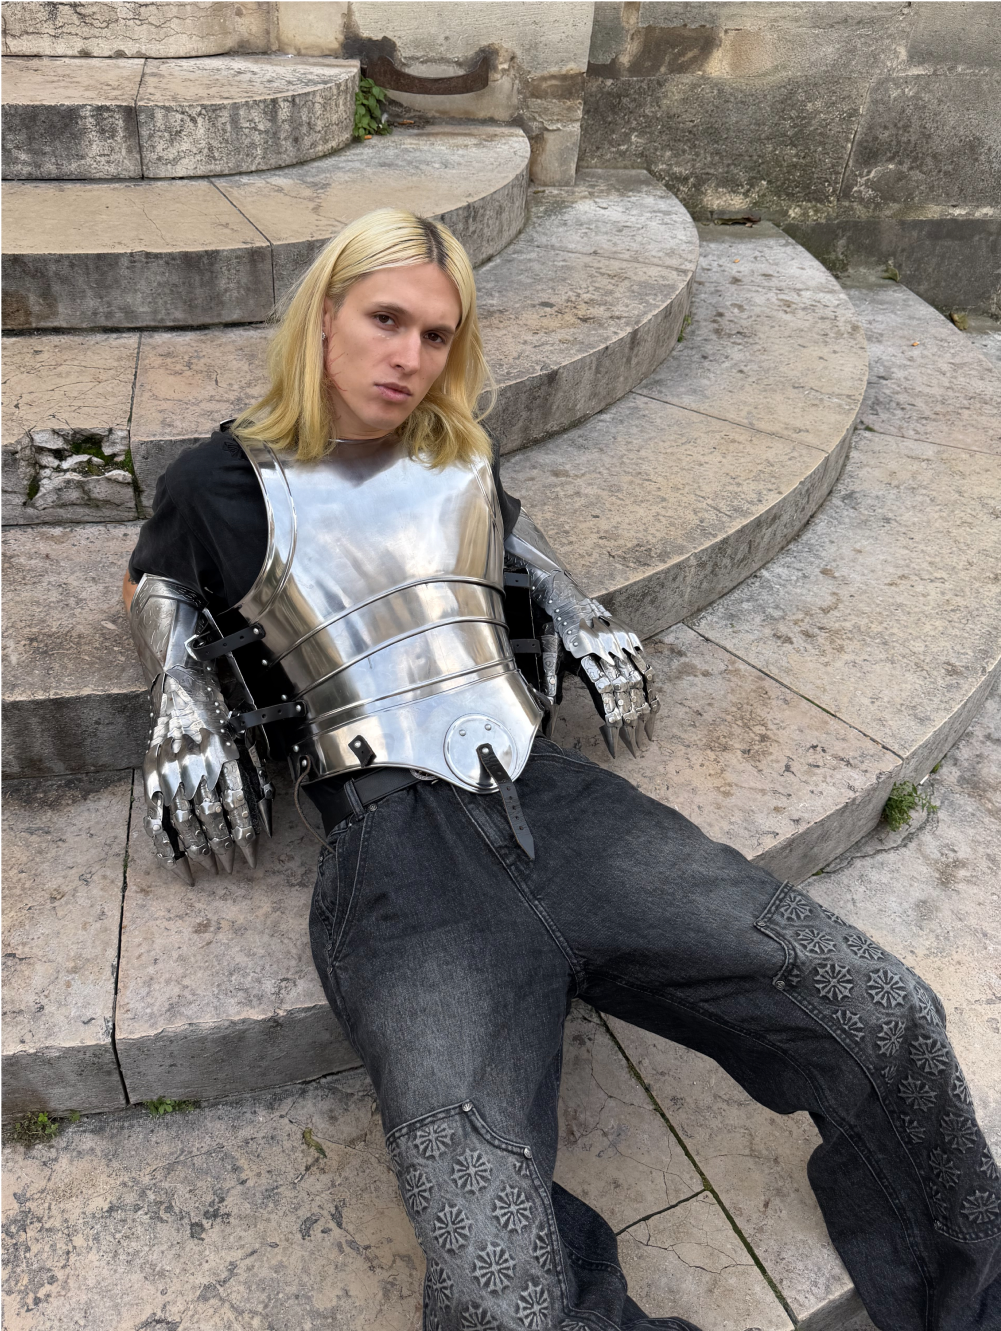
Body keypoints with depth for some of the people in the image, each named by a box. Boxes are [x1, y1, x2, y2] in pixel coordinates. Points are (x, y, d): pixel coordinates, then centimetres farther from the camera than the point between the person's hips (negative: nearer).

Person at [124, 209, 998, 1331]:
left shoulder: (461, 458, 21)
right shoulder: (225, 483, 13)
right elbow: (157, 587, 29)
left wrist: (581, 620, 24)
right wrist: (183, 713, 12)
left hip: (548, 796, 4)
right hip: (393, 848, -3)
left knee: (886, 1016, -13)